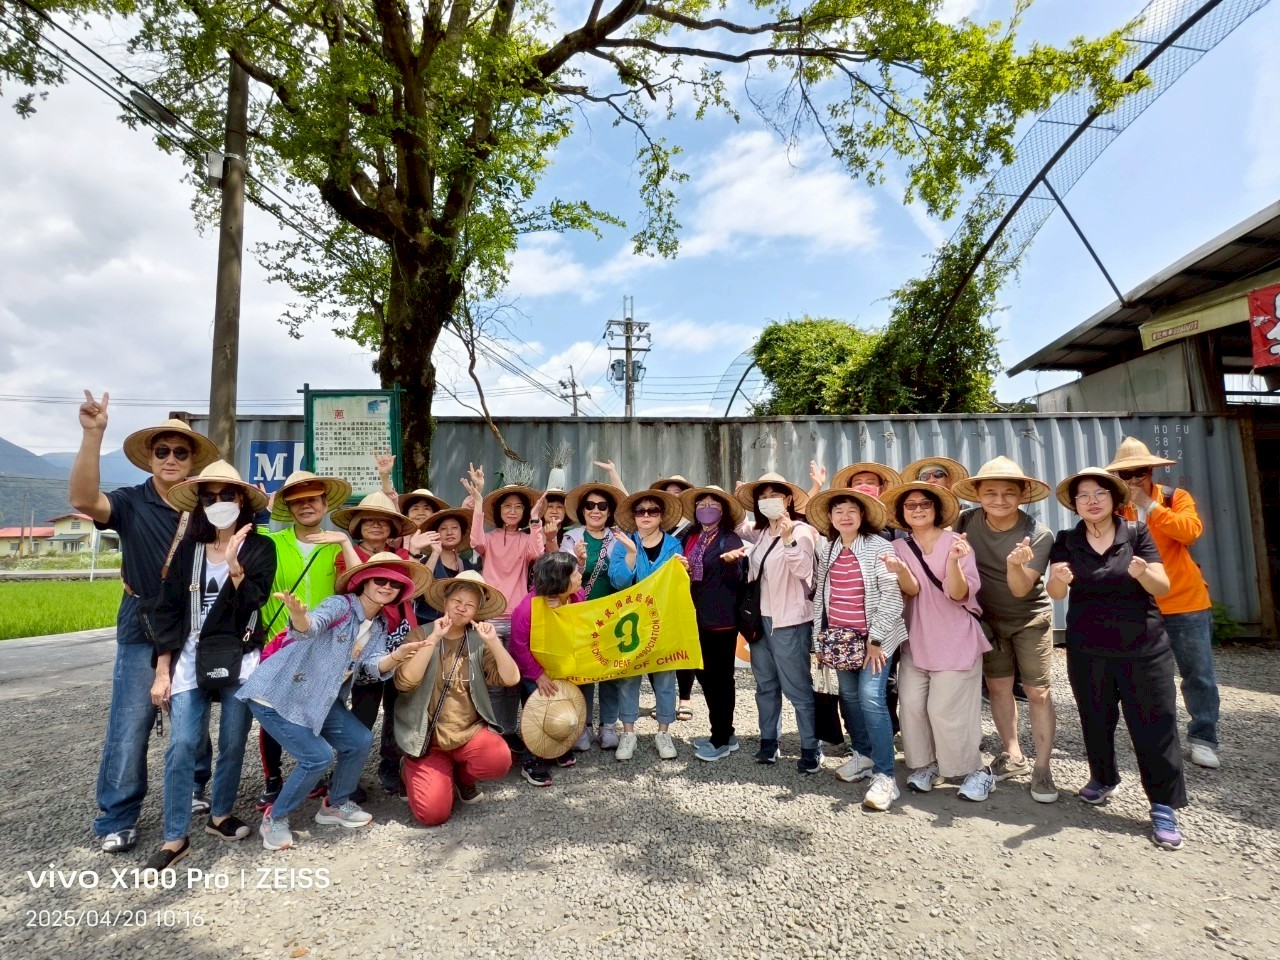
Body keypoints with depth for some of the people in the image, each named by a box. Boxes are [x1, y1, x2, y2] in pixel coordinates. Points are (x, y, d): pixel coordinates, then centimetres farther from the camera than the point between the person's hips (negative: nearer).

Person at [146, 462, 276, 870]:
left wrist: (234, 564, -26)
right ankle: (175, 838, 7)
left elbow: (252, 602, -12)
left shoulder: (259, 548, -2)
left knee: (233, 745, 7)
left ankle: (221, 814, 29)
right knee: (182, 745, -5)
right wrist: (162, 672, 1)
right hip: (191, 659, 1)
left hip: (239, 660, -1)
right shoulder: (188, 548, 4)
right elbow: (168, 610, 3)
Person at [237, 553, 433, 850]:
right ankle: (275, 818, 10)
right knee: (318, 756, -14)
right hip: (276, 694, -7)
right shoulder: (340, 605, -20)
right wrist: (298, 615, -63)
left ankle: (335, 805, 24)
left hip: (319, 700, 8)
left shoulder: (381, 626, 2)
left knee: (360, 740, 1)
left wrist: (398, 654, -33)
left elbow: (375, 666, -11)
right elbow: (310, 627, -39)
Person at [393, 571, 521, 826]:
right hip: (427, 739, -1)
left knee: (499, 760, -27)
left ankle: (463, 776, 8)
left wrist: (493, 641, -22)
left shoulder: (478, 640, 1)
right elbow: (404, 682, -20)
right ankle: (417, 770, 19)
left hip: (470, 731, 2)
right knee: (433, 813, -15)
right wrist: (434, 638, -25)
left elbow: (510, 679, -10)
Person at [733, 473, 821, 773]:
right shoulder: (761, 532, 9)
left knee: (798, 688, 2)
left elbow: (805, 571, -22)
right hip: (760, 619, 7)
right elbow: (738, 526, 27)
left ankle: (811, 749, 15)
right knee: (765, 685, 16)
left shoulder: (800, 531, -11)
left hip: (789, 622, -7)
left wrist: (789, 538, -33)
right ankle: (769, 742, 28)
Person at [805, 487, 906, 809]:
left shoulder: (879, 547, -9)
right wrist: (820, 636, 9)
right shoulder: (826, 551, 7)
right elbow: (819, 595, 12)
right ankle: (863, 755, 32)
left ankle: (884, 776, -4)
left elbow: (892, 597, -13)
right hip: (840, 637, 5)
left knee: (871, 697, -14)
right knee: (850, 696, 12)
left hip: (874, 638, -5)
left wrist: (875, 639, -15)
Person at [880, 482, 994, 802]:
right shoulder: (899, 546, 3)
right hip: (916, 638, 4)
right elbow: (912, 590, -10)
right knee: (911, 703, 1)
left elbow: (958, 594, -13)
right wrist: (900, 571, -32)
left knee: (946, 708, -4)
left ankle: (975, 770, 17)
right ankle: (925, 764, 20)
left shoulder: (956, 542, -7)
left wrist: (953, 562, -32)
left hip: (955, 638, -4)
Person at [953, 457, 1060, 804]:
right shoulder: (967, 521, -16)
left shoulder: (1038, 535, -23)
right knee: (998, 687, 10)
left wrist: (1015, 564, -48)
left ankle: (1042, 767, 13)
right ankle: (1013, 755, 26)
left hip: (1030, 619, -2)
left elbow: (1020, 589, -27)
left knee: (1037, 692, 1)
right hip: (988, 618, 3)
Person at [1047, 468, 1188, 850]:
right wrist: (1059, 579, -33)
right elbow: (1056, 593, -9)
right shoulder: (1067, 541, 0)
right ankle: (1103, 778, 36)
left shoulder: (1137, 534, -3)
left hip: (1144, 650, -1)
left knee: (1154, 726, 1)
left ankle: (1163, 806, 15)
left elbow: (1163, 587, -6)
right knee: (1096, 721, 14)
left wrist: (1142, 573, -29)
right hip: (1088, 653, 1)